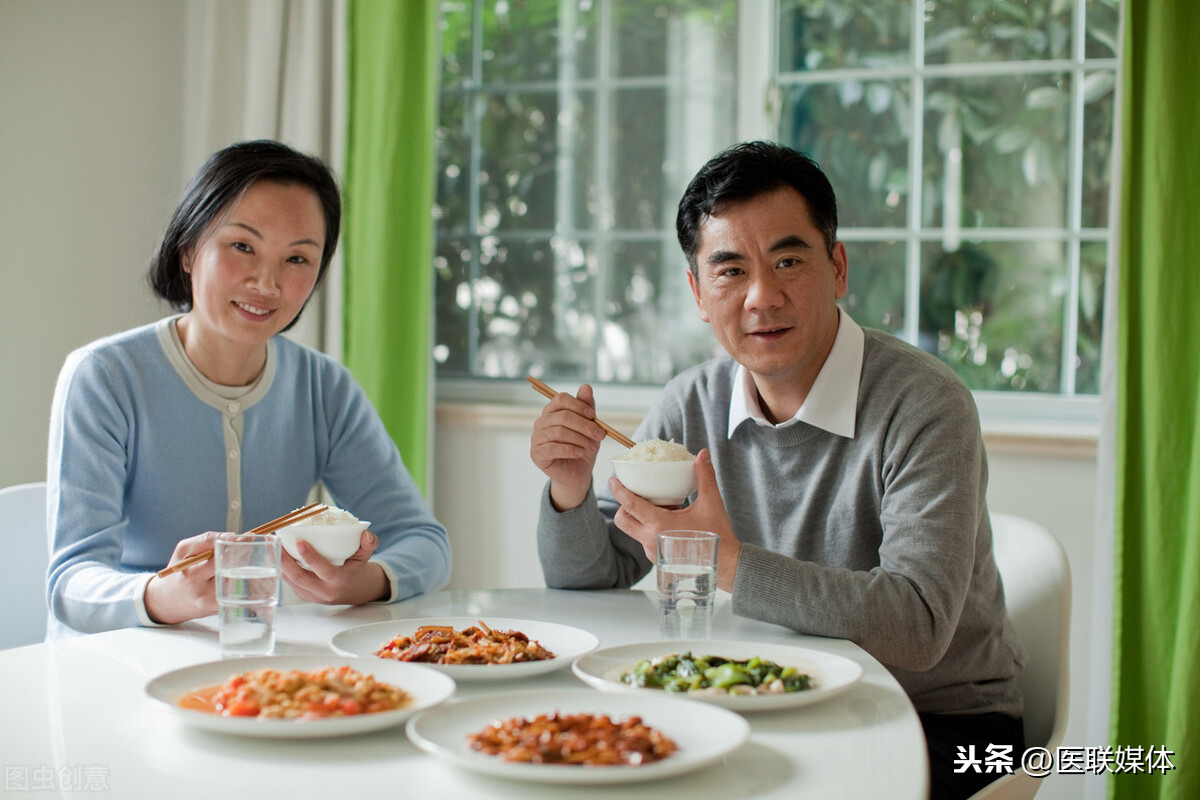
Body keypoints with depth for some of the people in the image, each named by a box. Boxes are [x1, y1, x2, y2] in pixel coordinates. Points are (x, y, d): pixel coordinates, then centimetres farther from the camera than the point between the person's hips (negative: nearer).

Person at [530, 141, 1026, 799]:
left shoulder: (924, 406, -20)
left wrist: (728, 561, -35)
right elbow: (589, 580, 4)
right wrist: (571, 493, -17)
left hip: (943, 720, -4)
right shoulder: (690, 406, -1)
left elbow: (916, 627, -30)